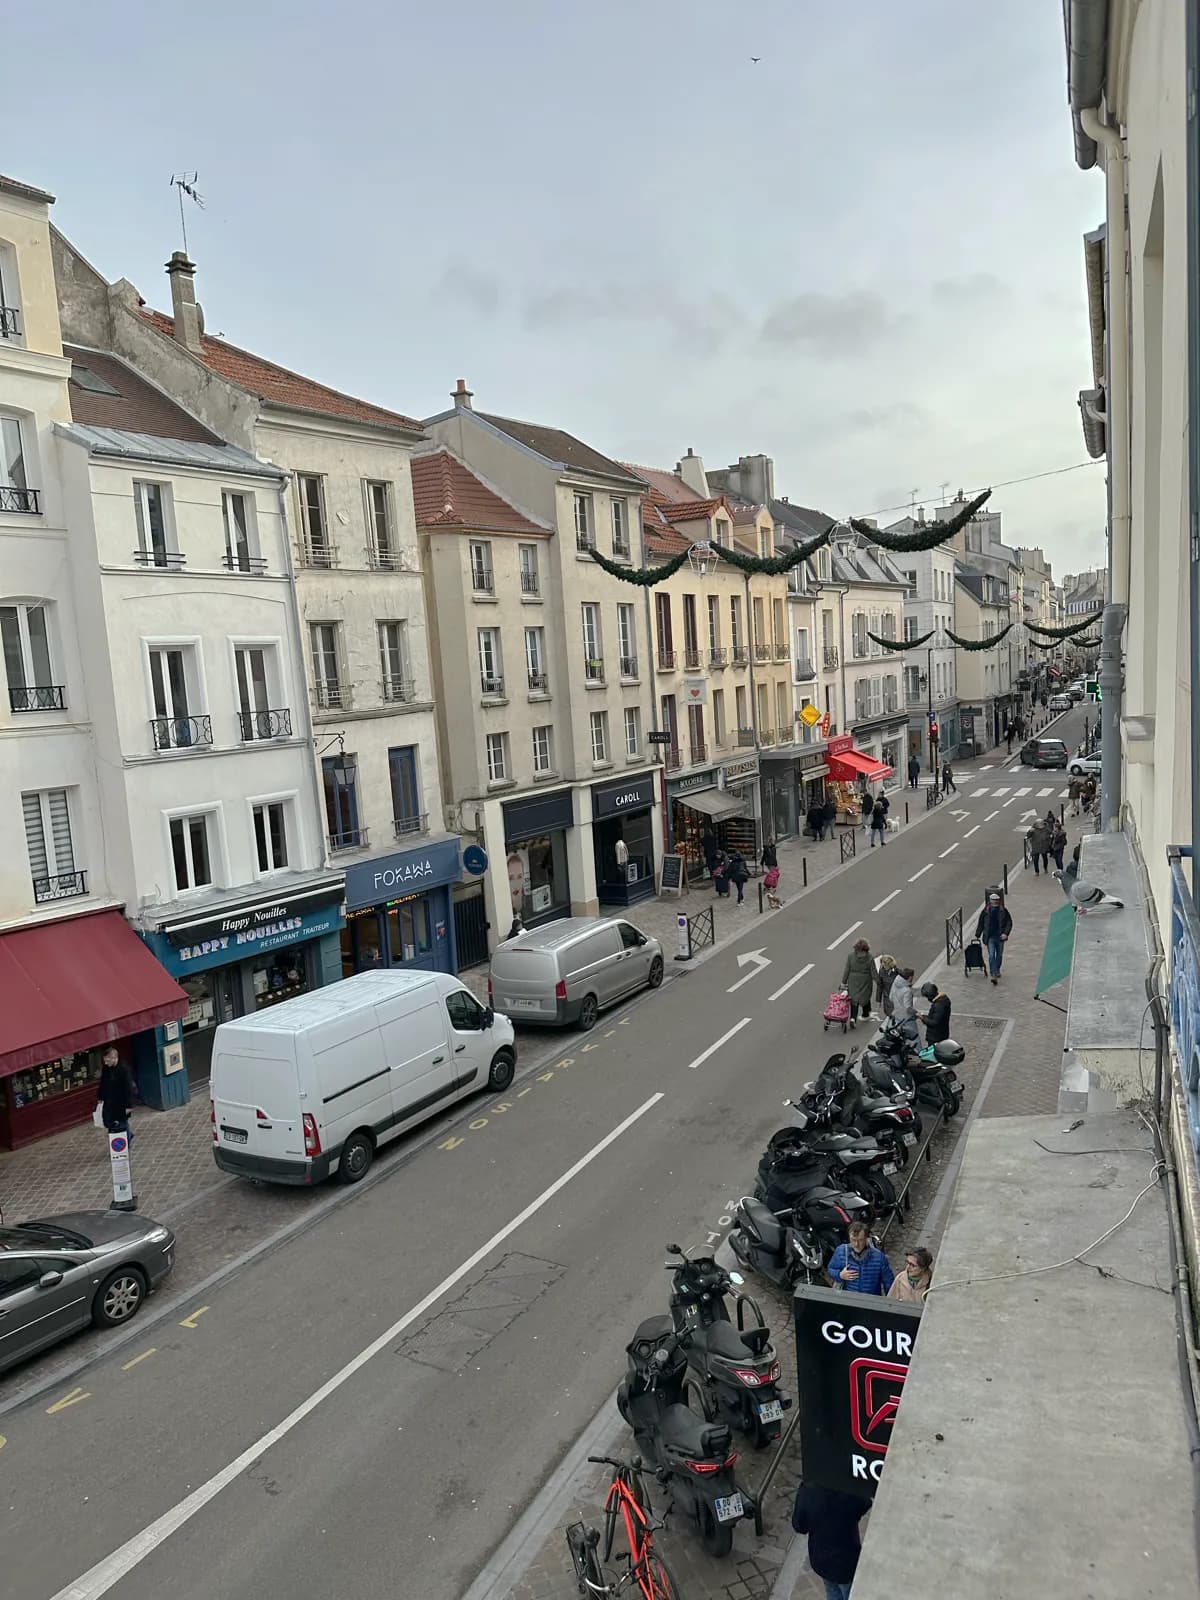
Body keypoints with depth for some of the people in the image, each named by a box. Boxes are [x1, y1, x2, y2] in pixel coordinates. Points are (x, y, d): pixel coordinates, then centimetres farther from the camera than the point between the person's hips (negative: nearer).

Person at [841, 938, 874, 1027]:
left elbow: (846, 970, -6)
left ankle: (853, 1018, -9)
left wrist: (843, 982, 2)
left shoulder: (851, 956, -11)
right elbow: (873, 971, -9)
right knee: (865, 997, 21)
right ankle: (865, 1015, 38)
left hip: (853, 981, 0)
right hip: (865, 981, 0)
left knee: (854, 999, 6)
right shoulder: (869, 957, -13)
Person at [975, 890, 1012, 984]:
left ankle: (997, 971, 37)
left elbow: (1009, 923, 1)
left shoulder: (1003, 910, -1)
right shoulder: (986, 911, -1)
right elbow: (980, 924, 7)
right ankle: (994, 975, -15)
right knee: (991, 956, -11)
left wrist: (1006, 933, -13)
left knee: (999, 955, 16)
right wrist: (977, 935, 8)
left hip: (1000, 937, 1)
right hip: (990, 938, -1)